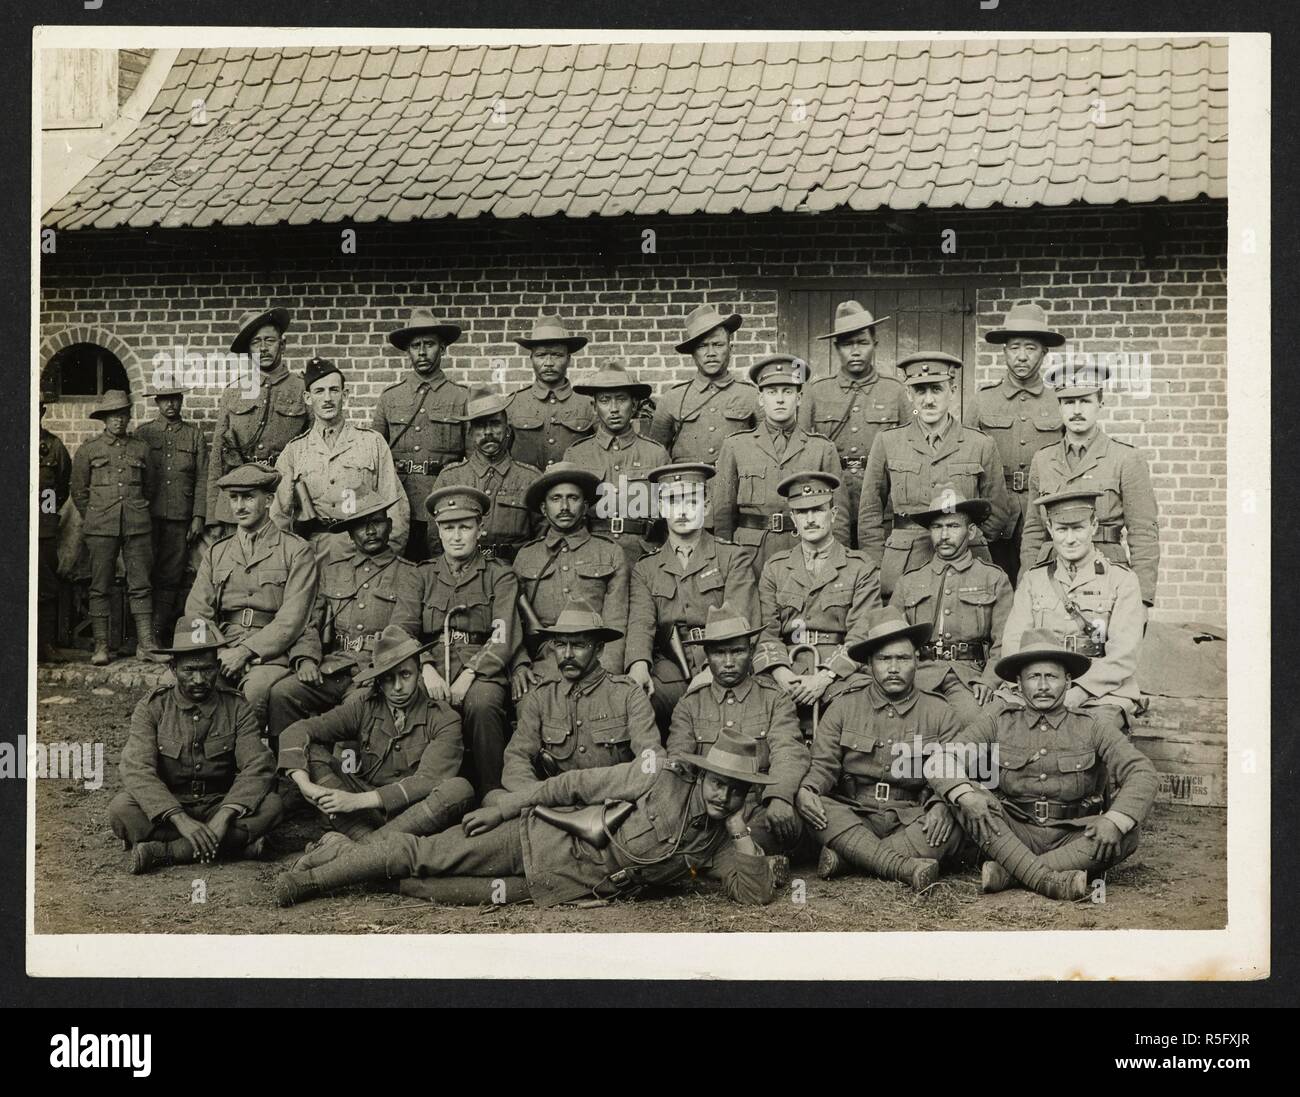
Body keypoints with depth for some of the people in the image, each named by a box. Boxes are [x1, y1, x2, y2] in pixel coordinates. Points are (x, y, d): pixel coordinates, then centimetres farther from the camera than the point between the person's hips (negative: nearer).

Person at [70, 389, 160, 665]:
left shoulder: (140, 449, 11)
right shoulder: (88, 450, 6)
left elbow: (150, 488, 22)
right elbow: (79, 492, 12)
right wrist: (95, 519, 11)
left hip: (137, 527, 1)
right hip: (100, 528, -1)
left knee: (141, 584, -1)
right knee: (100, 586, 0)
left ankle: (146, 643, 1)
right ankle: (101, 646, 3)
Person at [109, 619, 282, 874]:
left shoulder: (236, 708, -2)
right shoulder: (152, 708, -7)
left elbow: (258, 766, -14)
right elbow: (137, 770, -21)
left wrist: (225, 816, -31)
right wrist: (180, 820, -34)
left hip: (219, 806, 1)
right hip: (165, 811, -1)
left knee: (270, 804, -26)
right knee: (121, 808, -30)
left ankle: (163, 851, -27)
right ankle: (236, 843, -26)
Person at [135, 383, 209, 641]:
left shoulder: (194, 435, 10)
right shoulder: (143, 433, 9)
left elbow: (202, 479, 7)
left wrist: (198, 517, -1)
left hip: (180, 517, 0)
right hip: (149, 514, 0)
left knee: (171, 578, 0)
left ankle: (158, 631, 6)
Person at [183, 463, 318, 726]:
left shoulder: (296, 551, 5)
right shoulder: (215, 554, 20)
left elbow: (291, 621, -5)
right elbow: (195, 615, 12)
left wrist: (245, 652, -16)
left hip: (271, 655, -3)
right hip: (221, 653, 3)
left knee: (255, 689, -36)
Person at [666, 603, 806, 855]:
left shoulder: (775, 699, 10)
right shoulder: (690, 704, 15)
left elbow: (789, 752, -5)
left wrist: (780, 797, -28)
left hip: (759, 807, -1)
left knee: (789, 824, -35)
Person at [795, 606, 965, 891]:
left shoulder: (938, 712, 7)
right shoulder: (845, 706, 8)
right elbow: (823, 766, 4)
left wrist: (940, 806, -21)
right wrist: (807, 790, -19)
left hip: (912, 820, 0)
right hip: (853, 815, 0)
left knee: (950, 828, -32)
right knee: (818, 808, -30)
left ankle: (843, 856, -30)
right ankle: (905, 866, -37)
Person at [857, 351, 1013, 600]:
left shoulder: (981, 446, 5)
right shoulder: (887, 442, 7)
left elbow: (998, 512, 14)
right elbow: (869, 514, 10)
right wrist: (875, 572, 5)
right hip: (902, 569, 0)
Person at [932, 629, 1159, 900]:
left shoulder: (1092, 729, 4)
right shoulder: (996, 723, 5)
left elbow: (1141, 772, -5)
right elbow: (943, 762, -3)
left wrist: (1115, 821, -24)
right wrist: (967, 796, -26)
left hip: (1072, 839, 0)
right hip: (1012, 836, 0)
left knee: (1128, 832, -26)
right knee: (967, 801, -22)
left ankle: (1006, 872, -30)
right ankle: (1046, 879, -37)